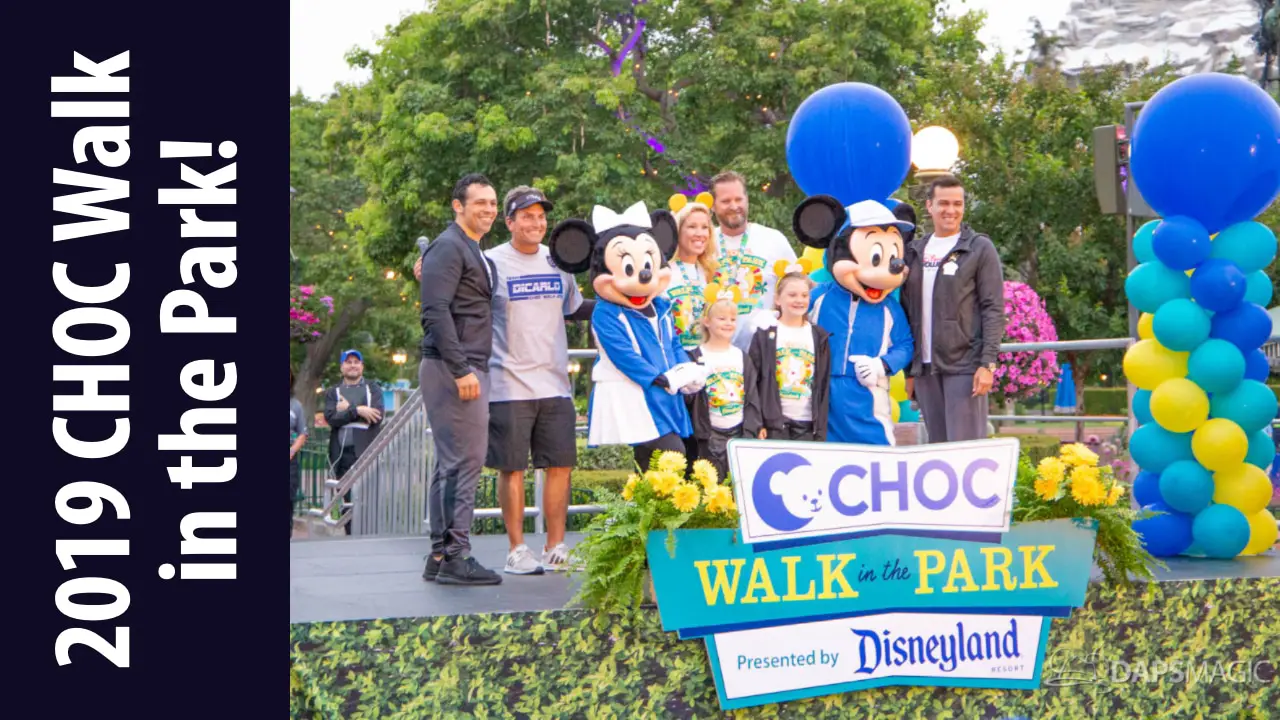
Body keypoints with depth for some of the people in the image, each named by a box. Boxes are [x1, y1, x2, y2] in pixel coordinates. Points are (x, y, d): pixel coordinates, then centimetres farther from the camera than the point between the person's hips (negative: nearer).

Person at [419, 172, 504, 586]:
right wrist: (461, 369, -22)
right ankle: (454, 556, -7)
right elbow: (436, 312, -18)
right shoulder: (448, 247, -8)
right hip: (452, 369, -10)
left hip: (466, 369, 10)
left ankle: (442, 558, 15)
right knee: (463, 461, -10)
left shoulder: (474, 253, 21)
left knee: (452, 464, 10)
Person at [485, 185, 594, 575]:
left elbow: (574, 309, 24)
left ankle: (555, 548, 14)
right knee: (512, 469, 0)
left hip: (555, 383, 5)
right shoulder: (491, 263, -3)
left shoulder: (557, 262, 13)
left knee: (560, 465, 5)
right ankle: (516, 550, 9)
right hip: (509, 385, -5)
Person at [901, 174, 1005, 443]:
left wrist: (987, 363, -14)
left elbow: (994, 309, -5)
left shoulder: (980, 249, 0)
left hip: (964, 366, -5)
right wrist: (909, 370, 12)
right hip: (925, 368, 5)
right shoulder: (915, 251, 14)